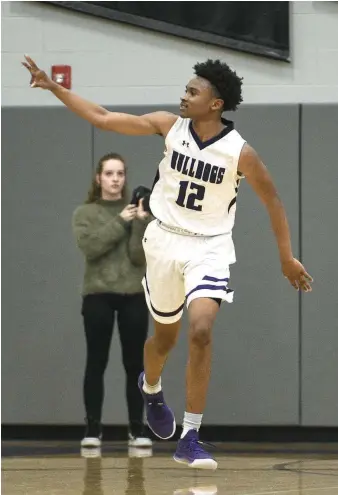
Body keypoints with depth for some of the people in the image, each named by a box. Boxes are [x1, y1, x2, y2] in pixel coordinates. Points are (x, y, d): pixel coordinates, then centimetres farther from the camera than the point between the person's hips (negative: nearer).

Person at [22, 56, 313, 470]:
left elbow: (272, 200, -3)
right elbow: (102, 118, -6)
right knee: (165, 336, 17)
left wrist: (286, 258, 0)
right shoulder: (169, 126, -9)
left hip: (210, 247, -3)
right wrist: (53, 87, -11)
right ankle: (150, 389, 54)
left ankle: (189, 439, -17)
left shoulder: (239, 152, -16)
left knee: (201, 332, -23)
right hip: (165, 239, 3)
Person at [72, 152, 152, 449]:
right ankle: (93, 429, 3)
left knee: (135, 364, 1)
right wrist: (120, 222, -14)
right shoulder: (85, 213, 5)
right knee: (97, 362, -2)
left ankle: (137, 430, 6)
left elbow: (140, 256, -5)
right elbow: (90, 247, -13)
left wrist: (141, 223, -17)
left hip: (133, 295, 1)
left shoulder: (138, 213, 6)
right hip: (98, 295, -1)